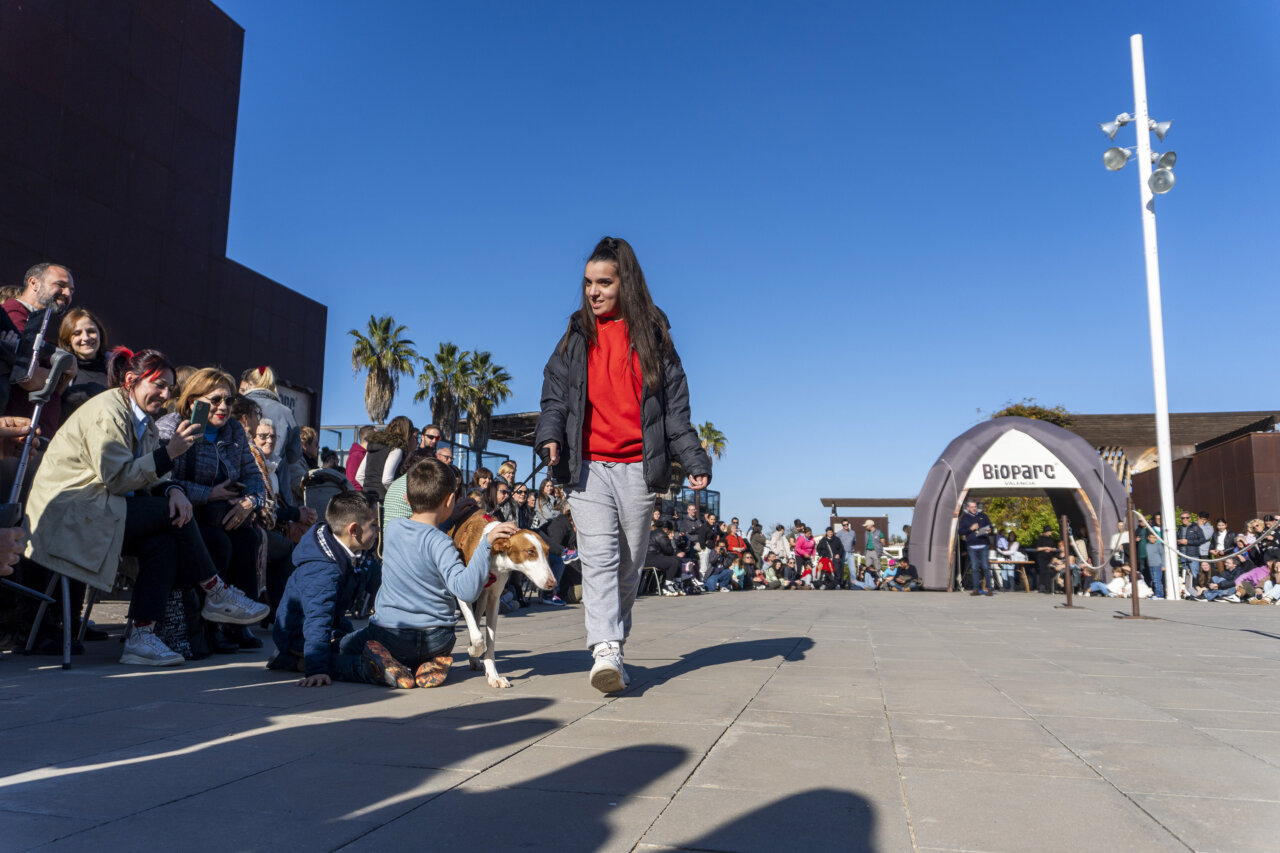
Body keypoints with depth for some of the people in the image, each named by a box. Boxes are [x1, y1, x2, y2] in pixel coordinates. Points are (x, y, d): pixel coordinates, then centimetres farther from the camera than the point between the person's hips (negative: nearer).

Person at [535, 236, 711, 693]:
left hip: (638, 467, 0)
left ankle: (615, 648, 21)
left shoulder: (651, 335, 9)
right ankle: (604, 652, -20)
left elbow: (675, 406, 8)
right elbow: (555, 395, 9)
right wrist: (550, 435, -12)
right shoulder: (576, 337, 13)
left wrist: (693, 460, -1)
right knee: (599, 557, -14)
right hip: (587, 466, 0)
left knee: (629, 565, 7)